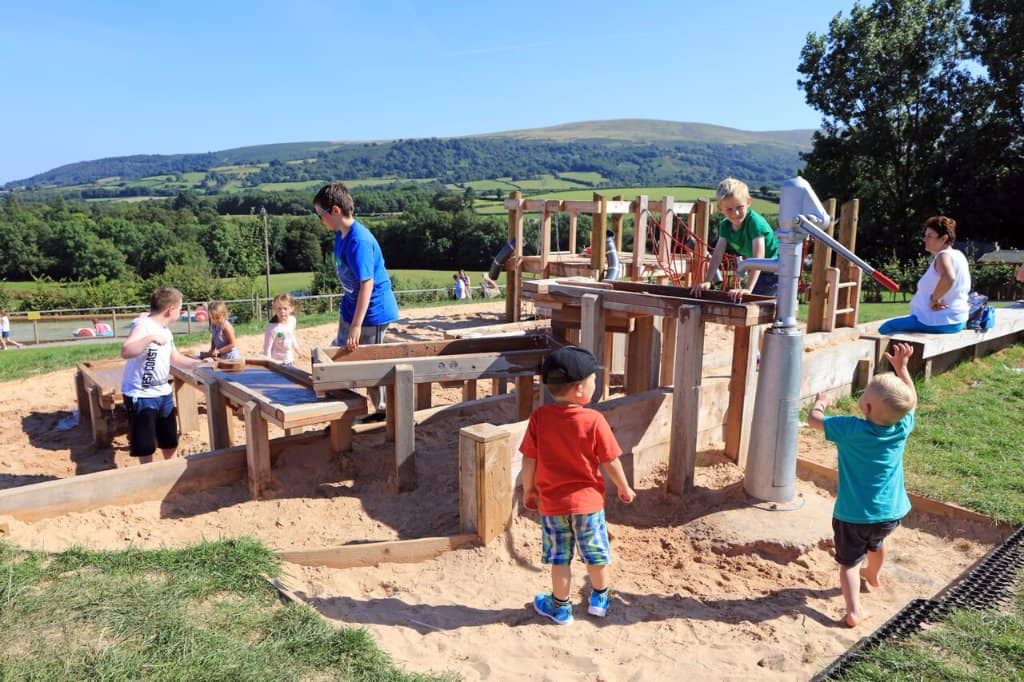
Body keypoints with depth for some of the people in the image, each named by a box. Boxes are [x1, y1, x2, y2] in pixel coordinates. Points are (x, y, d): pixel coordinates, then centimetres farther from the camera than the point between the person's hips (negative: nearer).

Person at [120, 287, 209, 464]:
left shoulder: (166, 331, 9)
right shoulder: (143, 326, -18)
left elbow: (176, 358, 22)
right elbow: (125, 352, -35)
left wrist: (201, 363, 17)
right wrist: (150, 338, -41)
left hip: (163, 394, 9)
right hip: (141, 396, -9)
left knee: (170, 441, 18)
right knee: (145, 447, 1)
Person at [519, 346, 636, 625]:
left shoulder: (539, 418, -13)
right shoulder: (594, 420, -18)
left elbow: (529, 461, -7)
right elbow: (610, 462, -10)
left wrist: (528, 490, 9)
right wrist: (624, 488, 8)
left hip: (551, 502, 1)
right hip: (588, 500, -1)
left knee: (560, 558, 15)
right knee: (596, 553, 20)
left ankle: (560, 607, 29)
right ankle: (599, 599, 39)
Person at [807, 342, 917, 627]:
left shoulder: (851, 430, -24)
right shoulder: (903, 427, -13)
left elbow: (813, 418, -11)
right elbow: (910, 401, 8)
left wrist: (820, 401, 8)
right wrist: (901, 366, 6)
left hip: (854, 514, -5)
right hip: (891, 513, 5)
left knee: (849, 561, 8)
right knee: (875, 544, 33)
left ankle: (854, 610, -4)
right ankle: (873, 575, 59)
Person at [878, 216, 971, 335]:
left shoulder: (944, 256, -19)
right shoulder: (958, 255, 13)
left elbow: (949, 278, -42)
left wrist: (933, 298, -29)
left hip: (940, 322, -11)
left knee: (886, 328, -6)